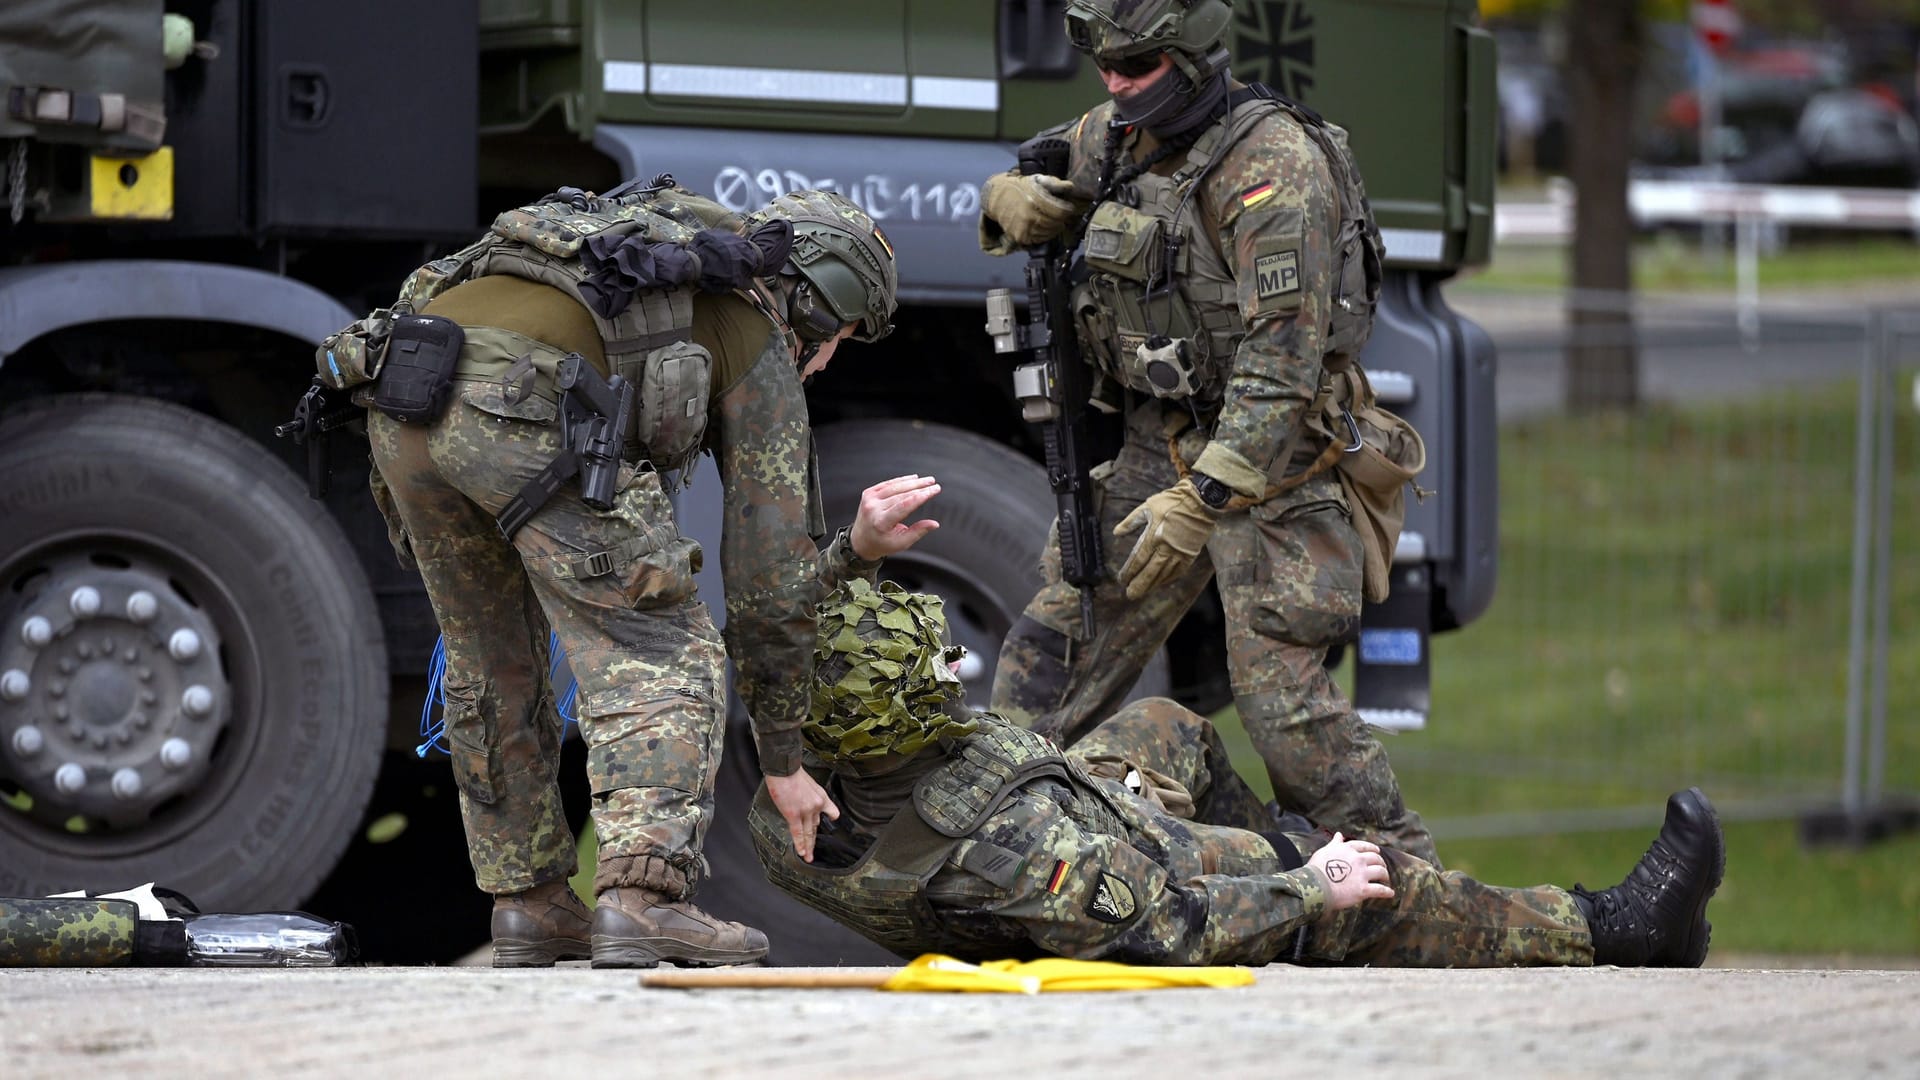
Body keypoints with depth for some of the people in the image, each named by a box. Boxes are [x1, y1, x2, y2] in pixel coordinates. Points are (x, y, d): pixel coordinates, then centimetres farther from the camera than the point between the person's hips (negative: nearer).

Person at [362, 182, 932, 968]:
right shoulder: (763, 353, 19)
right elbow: (765, 577, 18)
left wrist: (855, 546, 35)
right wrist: (782, 759, 28)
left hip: (403, 391, 8)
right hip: (526, 406, -8)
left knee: (491, 662, 24)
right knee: (664, 664, -1)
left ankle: (528, 905, 26)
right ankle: (641, 901, -17)